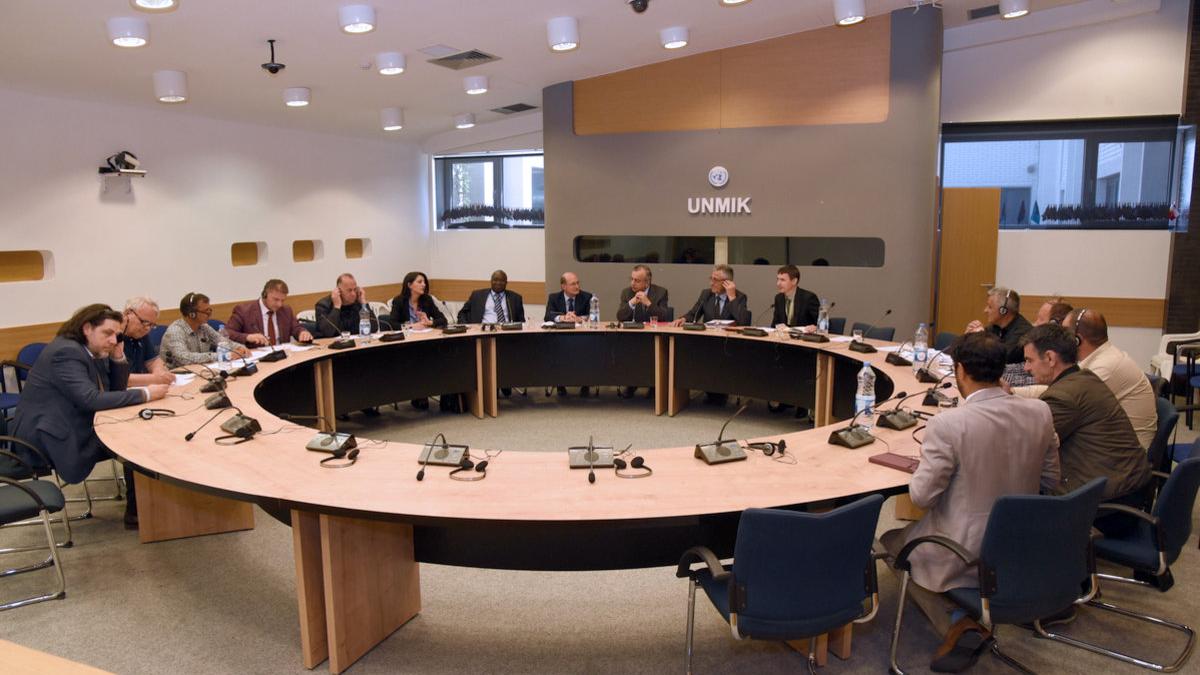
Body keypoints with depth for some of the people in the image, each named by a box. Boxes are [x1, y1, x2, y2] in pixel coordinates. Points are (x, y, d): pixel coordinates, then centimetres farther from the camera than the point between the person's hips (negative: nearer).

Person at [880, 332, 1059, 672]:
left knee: (891, 538, 23)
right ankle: (977, 618, 15)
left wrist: (926, 461, 2)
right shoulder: (1040, 412, -7)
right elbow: (1050, 480, 6)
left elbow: (921, 496, -17)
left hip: (964, 554, -6)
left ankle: (957, 622, 8)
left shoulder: (948, 423, -25)